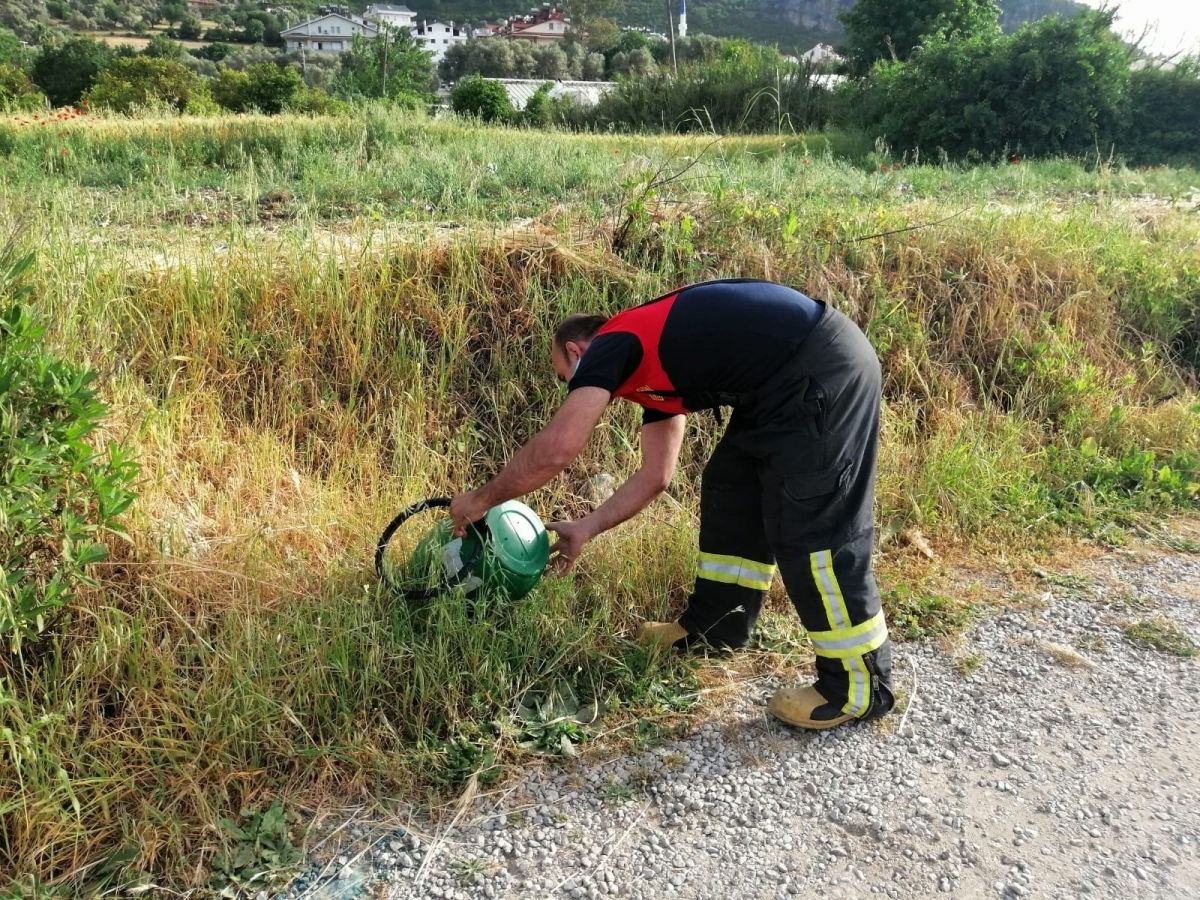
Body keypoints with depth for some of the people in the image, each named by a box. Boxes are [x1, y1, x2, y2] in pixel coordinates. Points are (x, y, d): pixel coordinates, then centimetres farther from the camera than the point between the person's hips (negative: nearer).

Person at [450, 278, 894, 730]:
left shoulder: (609, 347, -2)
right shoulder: (651, 365, 23)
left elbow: (555, 449, -11)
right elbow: (655, 474, 26)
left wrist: (480, 500, 3)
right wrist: (585, 528, 31)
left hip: (821, 372, -10)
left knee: (812, 529, -5)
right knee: (731, 491, 19)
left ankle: (859, 687, 8)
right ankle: (714, 626, 32)